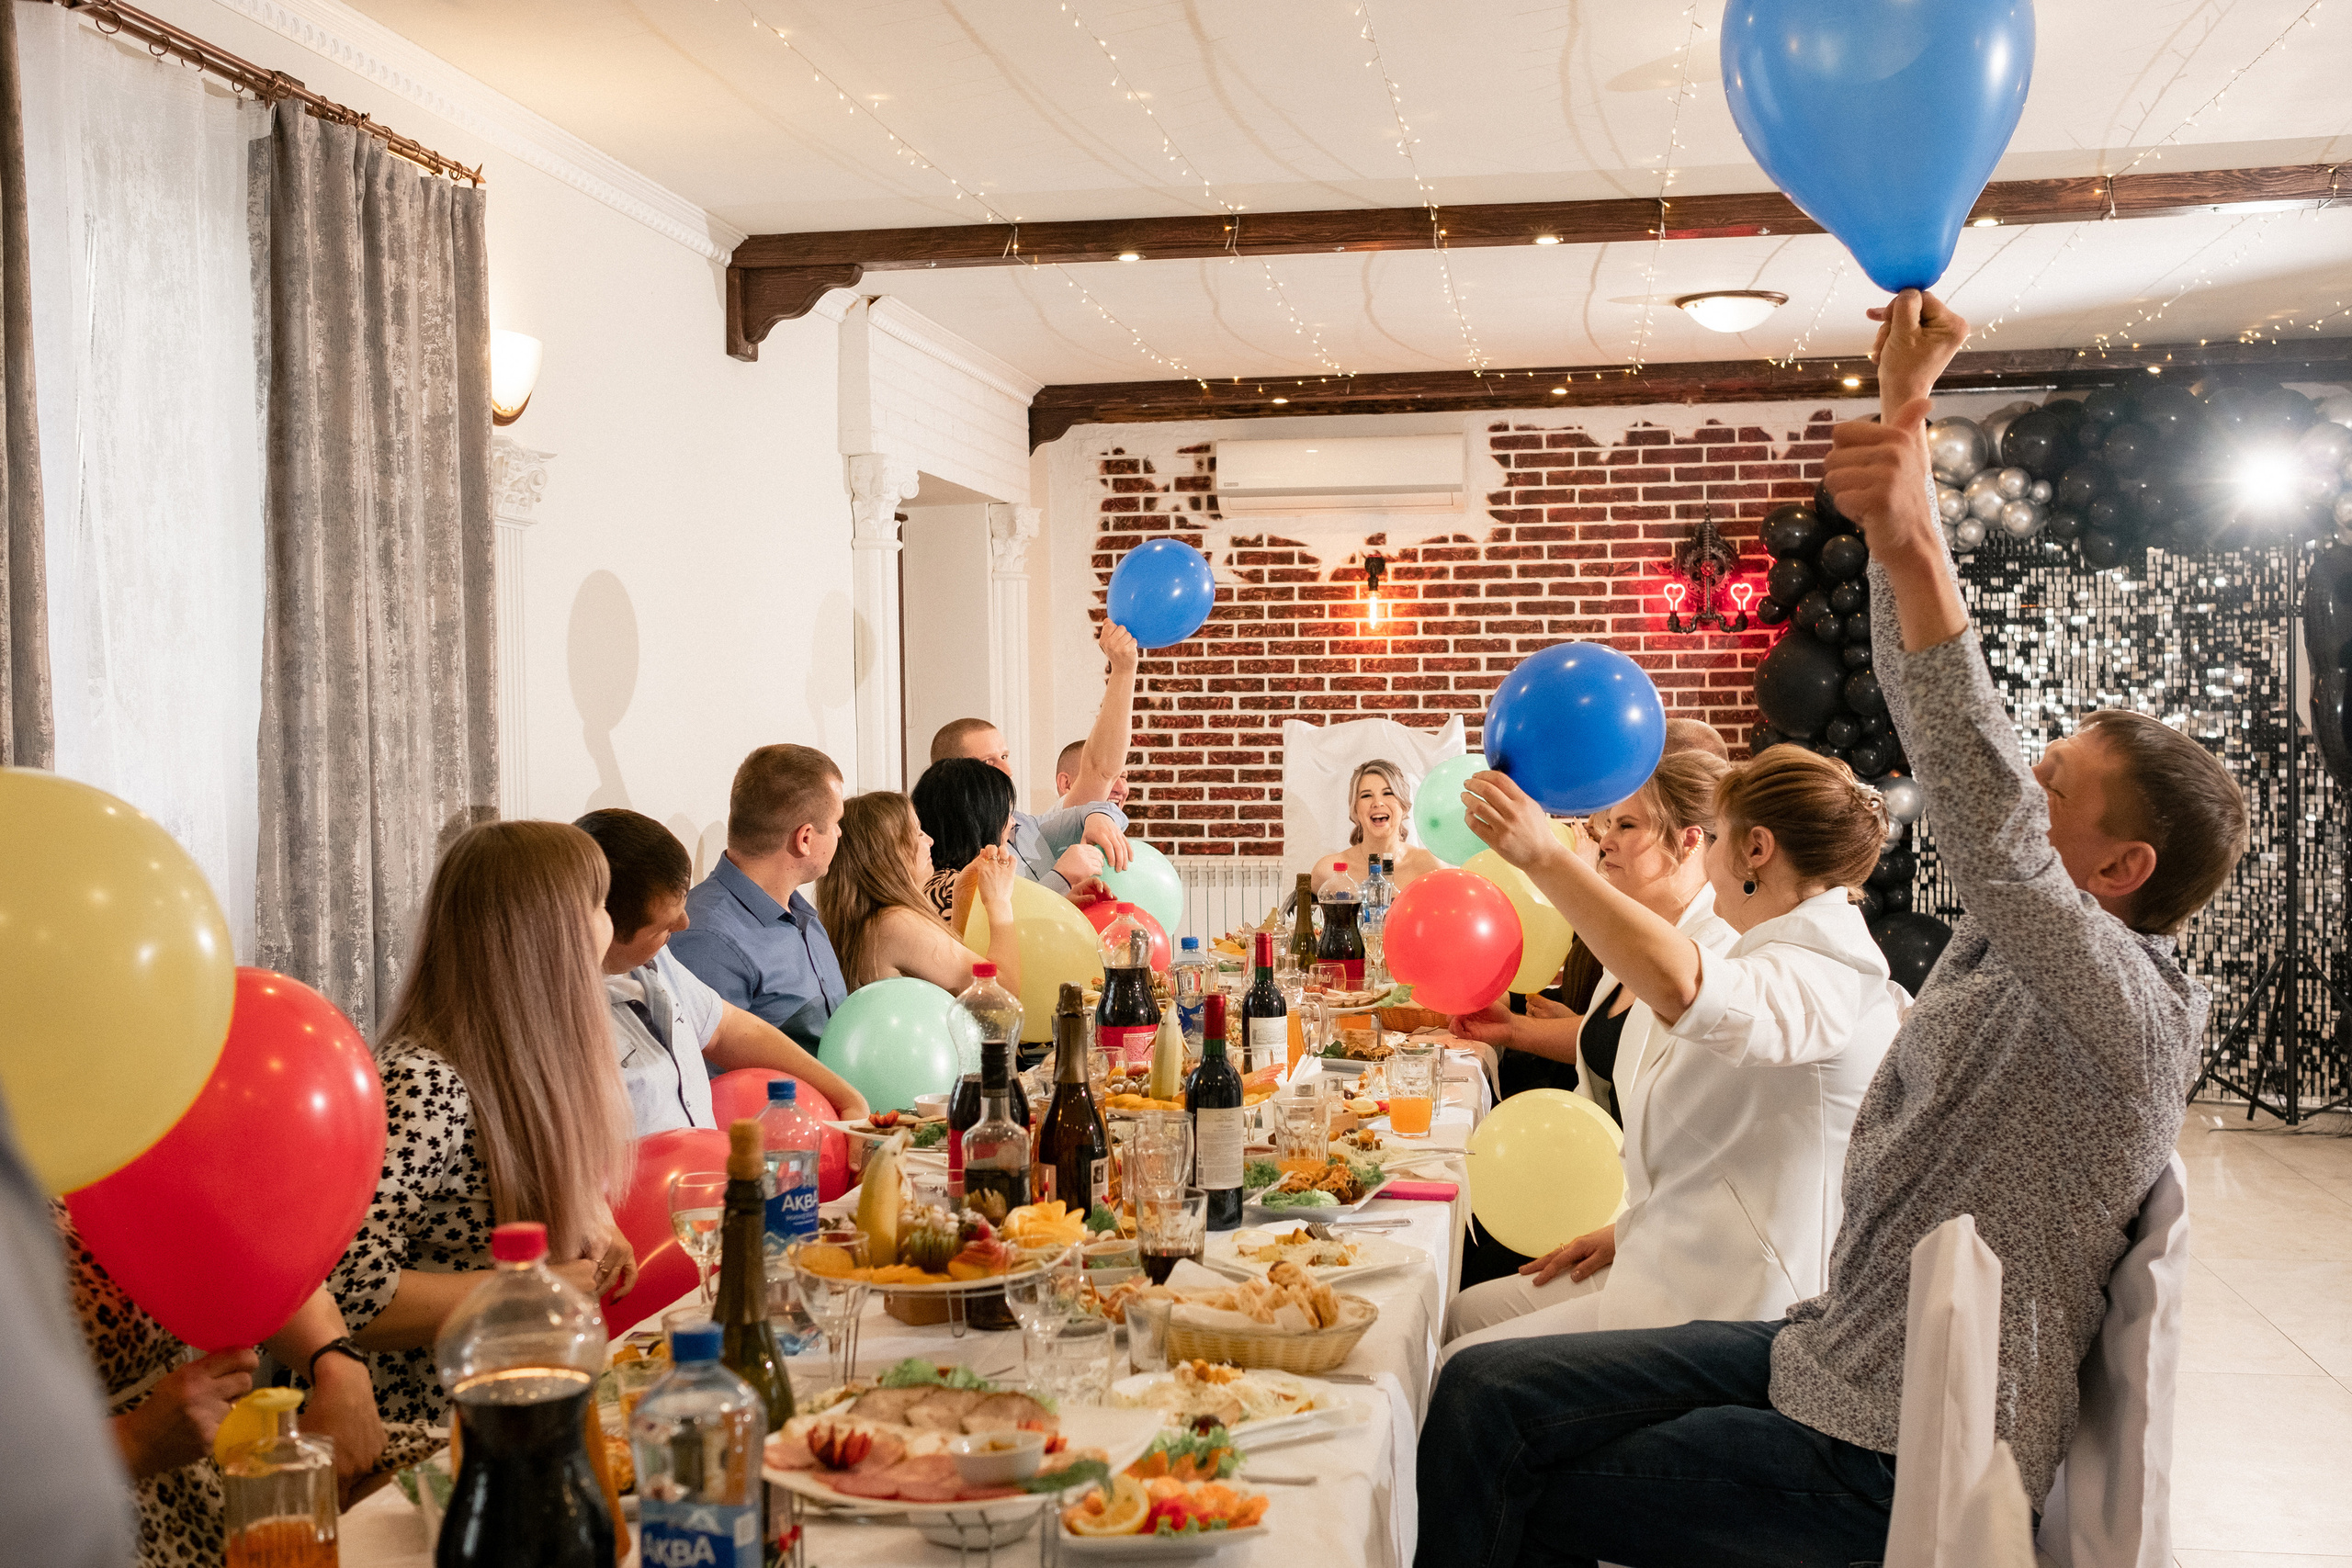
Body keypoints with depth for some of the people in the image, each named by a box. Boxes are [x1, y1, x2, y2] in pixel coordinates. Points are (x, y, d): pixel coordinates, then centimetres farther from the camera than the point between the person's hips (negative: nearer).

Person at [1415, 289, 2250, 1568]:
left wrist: (1913, 548, -49)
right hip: (1819, 1353, 8)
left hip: (1895, 1463, -8)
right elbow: (1923, 696, 2)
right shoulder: (2010, 939, 6)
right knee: (1480, 1393, -1)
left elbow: (1987, 819, -40)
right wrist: (1903, 415, -3)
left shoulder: (2133, 1014, -19)